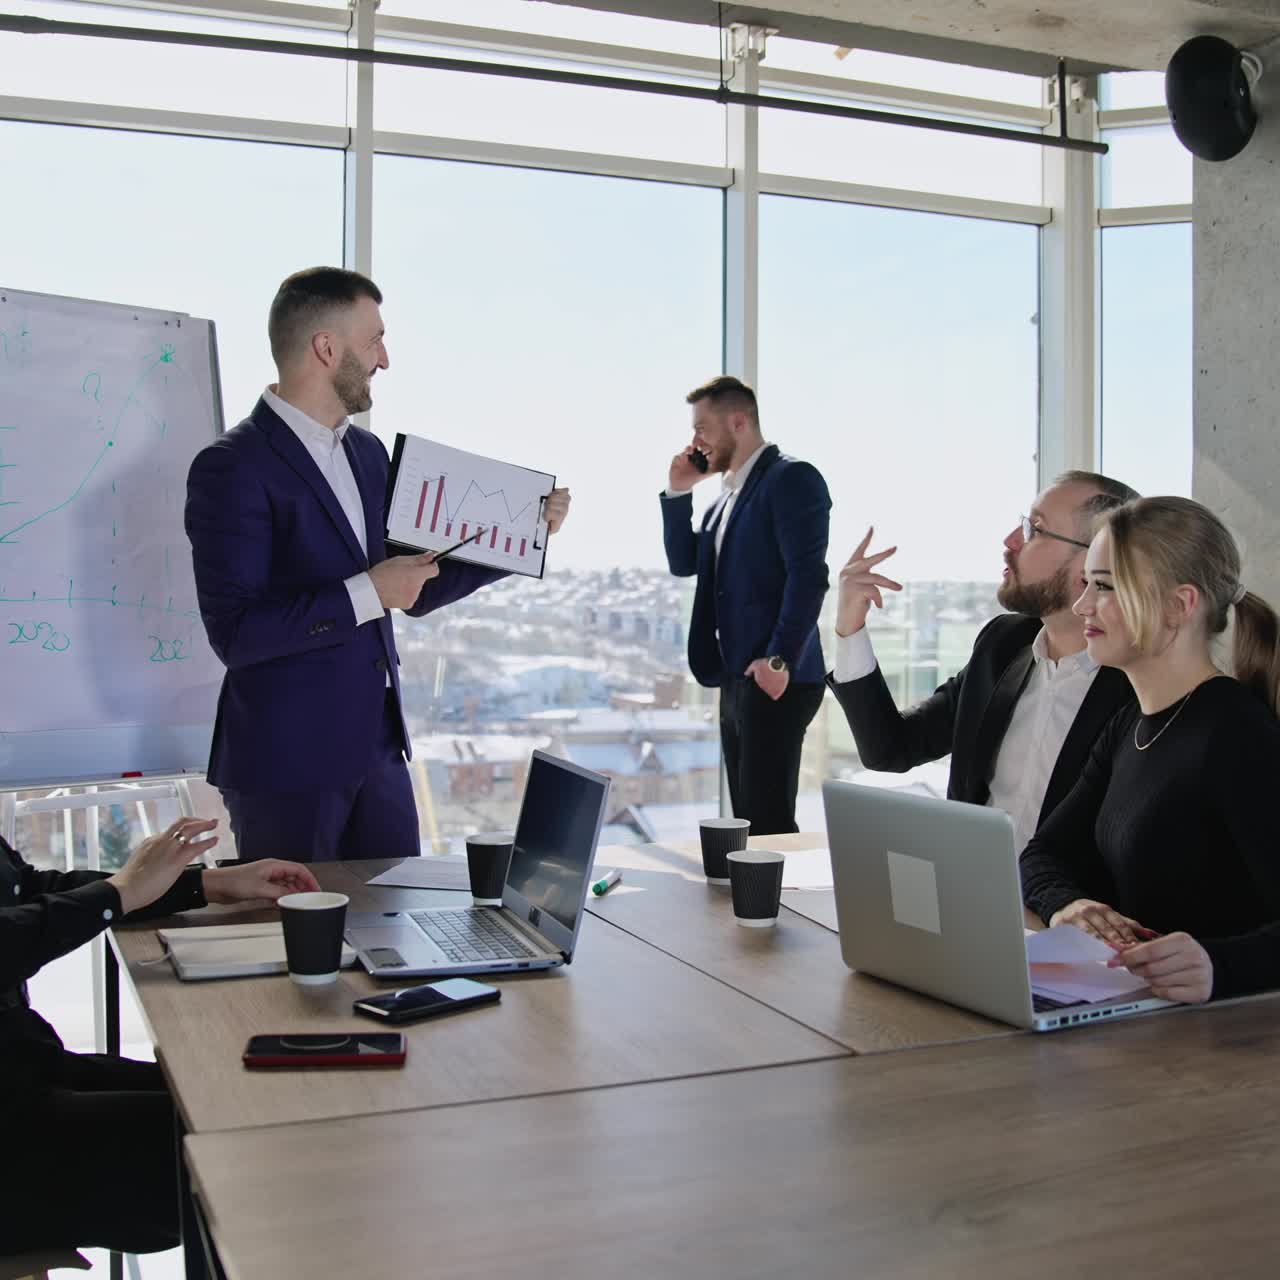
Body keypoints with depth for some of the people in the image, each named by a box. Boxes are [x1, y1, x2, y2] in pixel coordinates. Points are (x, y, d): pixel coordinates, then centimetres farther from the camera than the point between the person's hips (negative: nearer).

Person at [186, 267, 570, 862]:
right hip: (286, 764, -7)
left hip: (377, 750, 7)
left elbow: (417, 592, 18)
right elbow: (234, 633, -20)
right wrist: (364, 595, -22)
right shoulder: (232, 468, -14)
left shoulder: (368, 452, 11)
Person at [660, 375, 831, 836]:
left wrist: (779, 660, -22)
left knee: (768, 821, -9)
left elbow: (808, 575, -18)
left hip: (774, 680, -9)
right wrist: (678, 492, 10)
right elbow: (684, 563, 20)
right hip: (736, 679, 9)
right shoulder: (731, 492, 20)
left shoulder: (791, 478, -9)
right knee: (746, 820, 11)